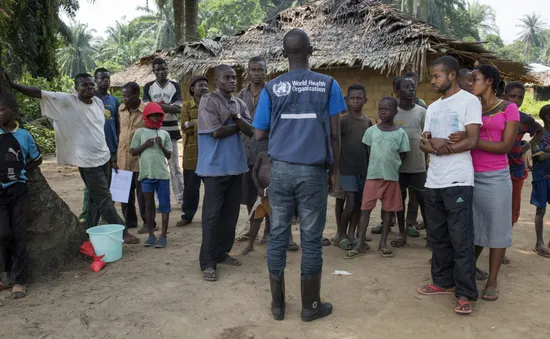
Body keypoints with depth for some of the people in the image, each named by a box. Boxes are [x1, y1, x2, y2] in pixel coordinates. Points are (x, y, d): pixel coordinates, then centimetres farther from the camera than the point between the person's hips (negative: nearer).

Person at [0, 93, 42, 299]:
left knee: (19, 234, 2)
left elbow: (37, 159, 12)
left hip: (18, 190, 0)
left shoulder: (24, 135, -1)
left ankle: (18, 280, 10)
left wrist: (21, 170, 2)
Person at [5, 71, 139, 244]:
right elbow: (39, 93, -15)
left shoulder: (98, 102, 6)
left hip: (104, 157, 7)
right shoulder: (67, 101, -10)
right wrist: (13, 85, -27)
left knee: (97, 199, 13)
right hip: (88, 161, -6)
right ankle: (123, 232, 9)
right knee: (105, 199, 0)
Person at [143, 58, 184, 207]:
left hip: (171, 131, 0)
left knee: (175, 166, 4)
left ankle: (181, 198, 10)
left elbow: (178, 108, -7)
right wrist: (168, 107, -14)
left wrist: (157, 105, -15)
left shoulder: (175, 86, 4)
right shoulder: (148, 87, 5)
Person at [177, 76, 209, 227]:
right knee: (191, 185, 5)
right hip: (192, 150, 0)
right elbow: (185, 128, -7)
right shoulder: (186, 106, 4)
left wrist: (193, 123, -15)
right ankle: (187, 215, 17)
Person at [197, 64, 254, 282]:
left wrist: (236, 116, -13)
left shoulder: (239, 103, 11)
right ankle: (208, 262, 3)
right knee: (212, 214, -3)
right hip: (215, 167, -6)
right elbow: (216, 132, -16)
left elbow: (250, 131, 2)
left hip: (236, 166, 7)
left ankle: (223, 252, 25)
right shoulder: (208, 101, -8)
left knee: (231, 213, 12)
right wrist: (237, 126, -2)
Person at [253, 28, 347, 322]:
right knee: (311, 239, 6)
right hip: (313, 171, -1)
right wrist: (334, 171, 10)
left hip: (280, 170, 2)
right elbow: (334, 134, -1)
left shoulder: (271, 88, 2)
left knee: (277, 236, 9)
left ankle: (277, 304, 19)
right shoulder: (328, 85, 0)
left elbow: (260, 135, 4)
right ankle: (311, 306, 17)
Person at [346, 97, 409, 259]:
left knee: (388, 209, 8)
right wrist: (377, 165, 4)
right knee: (365, 208, -2)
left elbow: (402, 155, 5)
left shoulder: (400, 133, -1)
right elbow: (368, 152, 8)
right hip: (372, 175, 0)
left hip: (391, 176, 0)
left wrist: (390, 165, 4)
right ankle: (360, 243, 4)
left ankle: (383, 243, 20)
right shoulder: (371, 131, 1)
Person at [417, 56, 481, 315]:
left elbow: (472, 141, -12)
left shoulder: (469, 101, -3)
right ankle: (443, 282, 25)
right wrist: (432, 142, -11)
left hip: (458, 181, -7)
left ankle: (465, 293, 2)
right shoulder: (433, 107, 17)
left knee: (460, 239, -5)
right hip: (433, 182, 7)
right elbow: (423, 143, 12)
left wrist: (439, 148, -9)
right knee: (437, 236, 12)